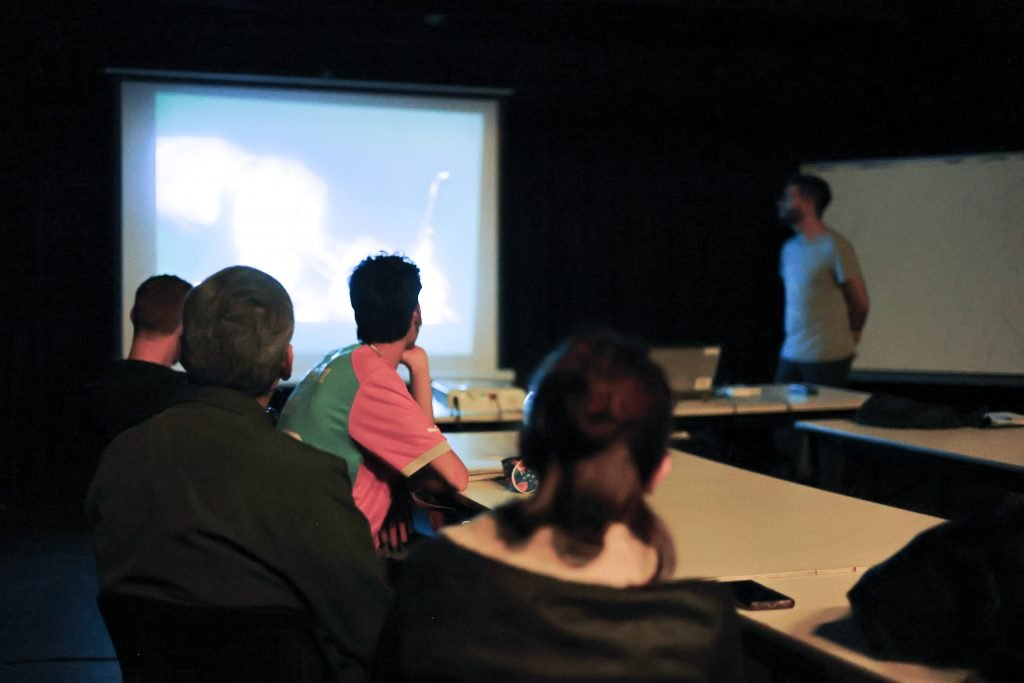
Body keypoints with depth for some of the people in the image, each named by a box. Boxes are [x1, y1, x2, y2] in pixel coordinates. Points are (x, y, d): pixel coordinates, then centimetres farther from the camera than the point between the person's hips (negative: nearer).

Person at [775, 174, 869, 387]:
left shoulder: (834, 246, -11)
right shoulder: (790, 248, 12)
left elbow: (859, 301, -4)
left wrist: (851, 332, 11)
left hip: (827, 357, -7)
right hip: (790, 354, 7)